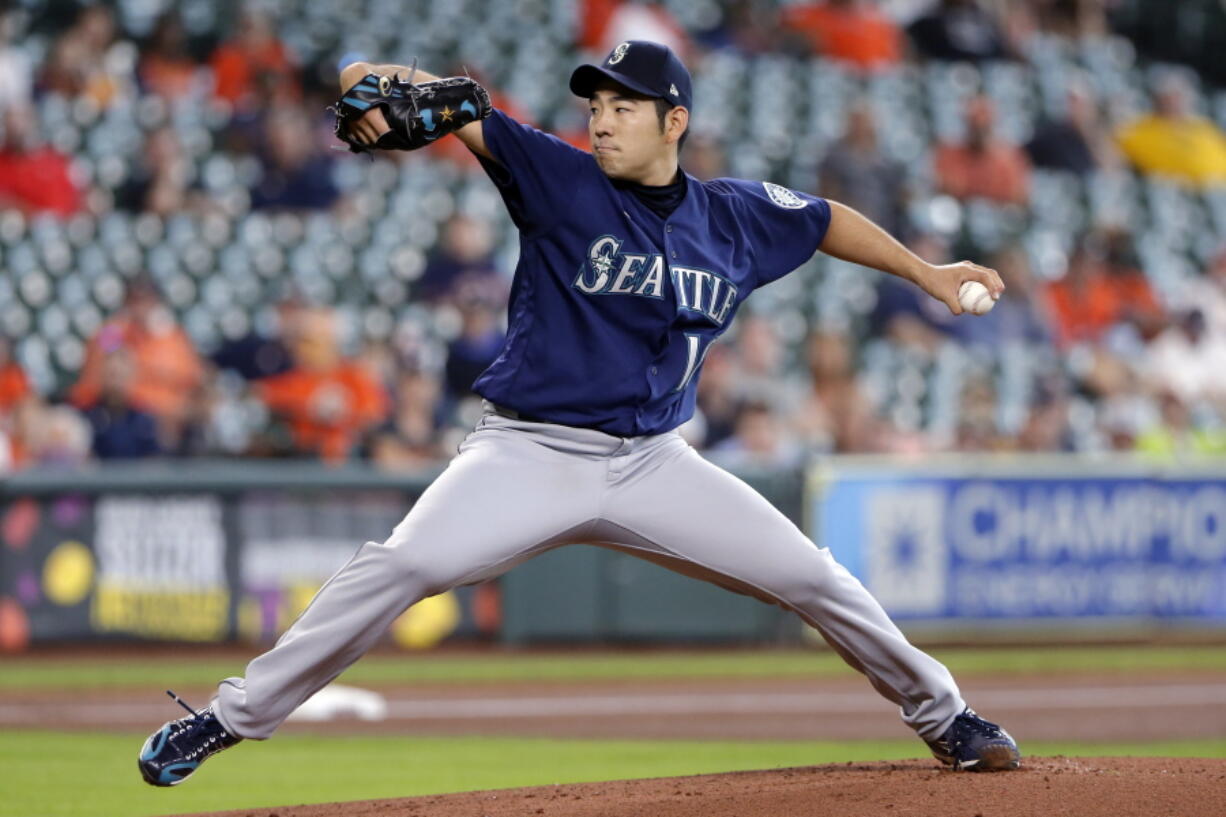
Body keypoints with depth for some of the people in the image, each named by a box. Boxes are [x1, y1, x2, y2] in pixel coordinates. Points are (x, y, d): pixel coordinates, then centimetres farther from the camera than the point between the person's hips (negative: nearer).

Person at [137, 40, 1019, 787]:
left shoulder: (736, 217, 4)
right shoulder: (561, 180, -7)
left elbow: (824, 218, 23)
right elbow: (456, 112, -18)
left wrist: (924, 271, 30)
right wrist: (384, 87, -38)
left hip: (654, 466, 3)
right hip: (531, 453, -3)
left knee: (812, 578, 2)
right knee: (400, 567, -24)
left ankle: (940, 713, 25)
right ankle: (233, 717, -16)